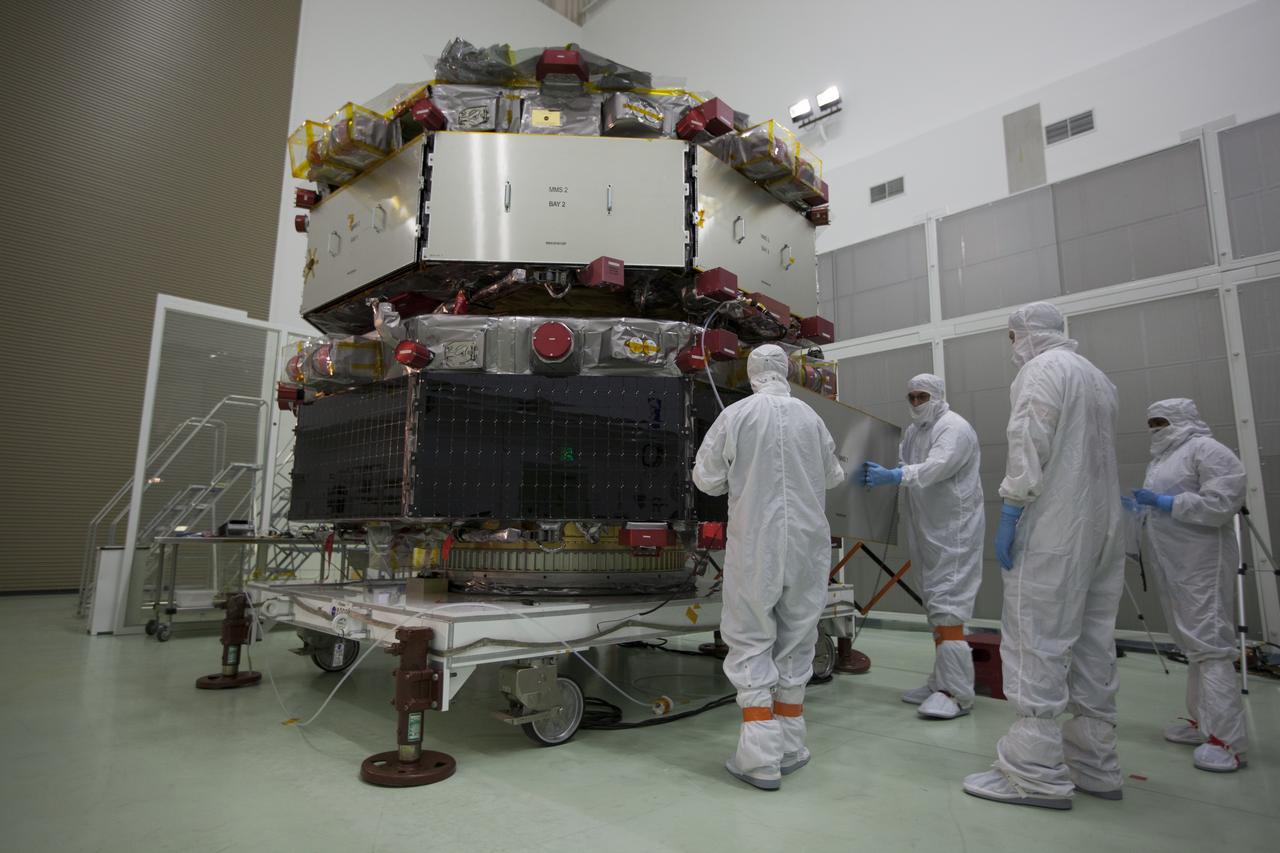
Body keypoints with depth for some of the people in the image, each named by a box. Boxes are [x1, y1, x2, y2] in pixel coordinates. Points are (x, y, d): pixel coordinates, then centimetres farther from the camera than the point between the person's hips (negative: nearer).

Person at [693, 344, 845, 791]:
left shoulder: (737, 414, -7)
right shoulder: (810, 416, 2)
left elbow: (706, 478, -3)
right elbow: (834, 476, 13)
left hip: (754, 545, -3)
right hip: (807, 544, 3)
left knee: (751, 643, 6)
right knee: (795, 642, 14)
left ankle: (761, 757, 3)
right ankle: (790, 748, 23)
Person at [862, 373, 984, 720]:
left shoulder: (955, 428, -10)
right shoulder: (914, 431, 18)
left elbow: (937, 467, -25)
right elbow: (906, 469, 11)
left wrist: (893, 476, -36)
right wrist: (880, 474, -8)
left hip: (955, 530, -9)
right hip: (929, 532, 9)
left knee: (947, 607, -12)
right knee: (935, 607, 13)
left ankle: (957, 693, -8)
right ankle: (941, 684, 22)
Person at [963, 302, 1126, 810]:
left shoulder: (1041, 368, -6)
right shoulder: (1097, 376, 21)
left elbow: (1031, 443, -16)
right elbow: (1096, 453, 22)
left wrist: (1010, 510, -16)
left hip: (1052, 529, -9)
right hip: (1103, 527, 9)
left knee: (1035, 642, -7)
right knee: (1092, 645, 12)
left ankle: (1035, 772, -5)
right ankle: (1094, 767, 20)